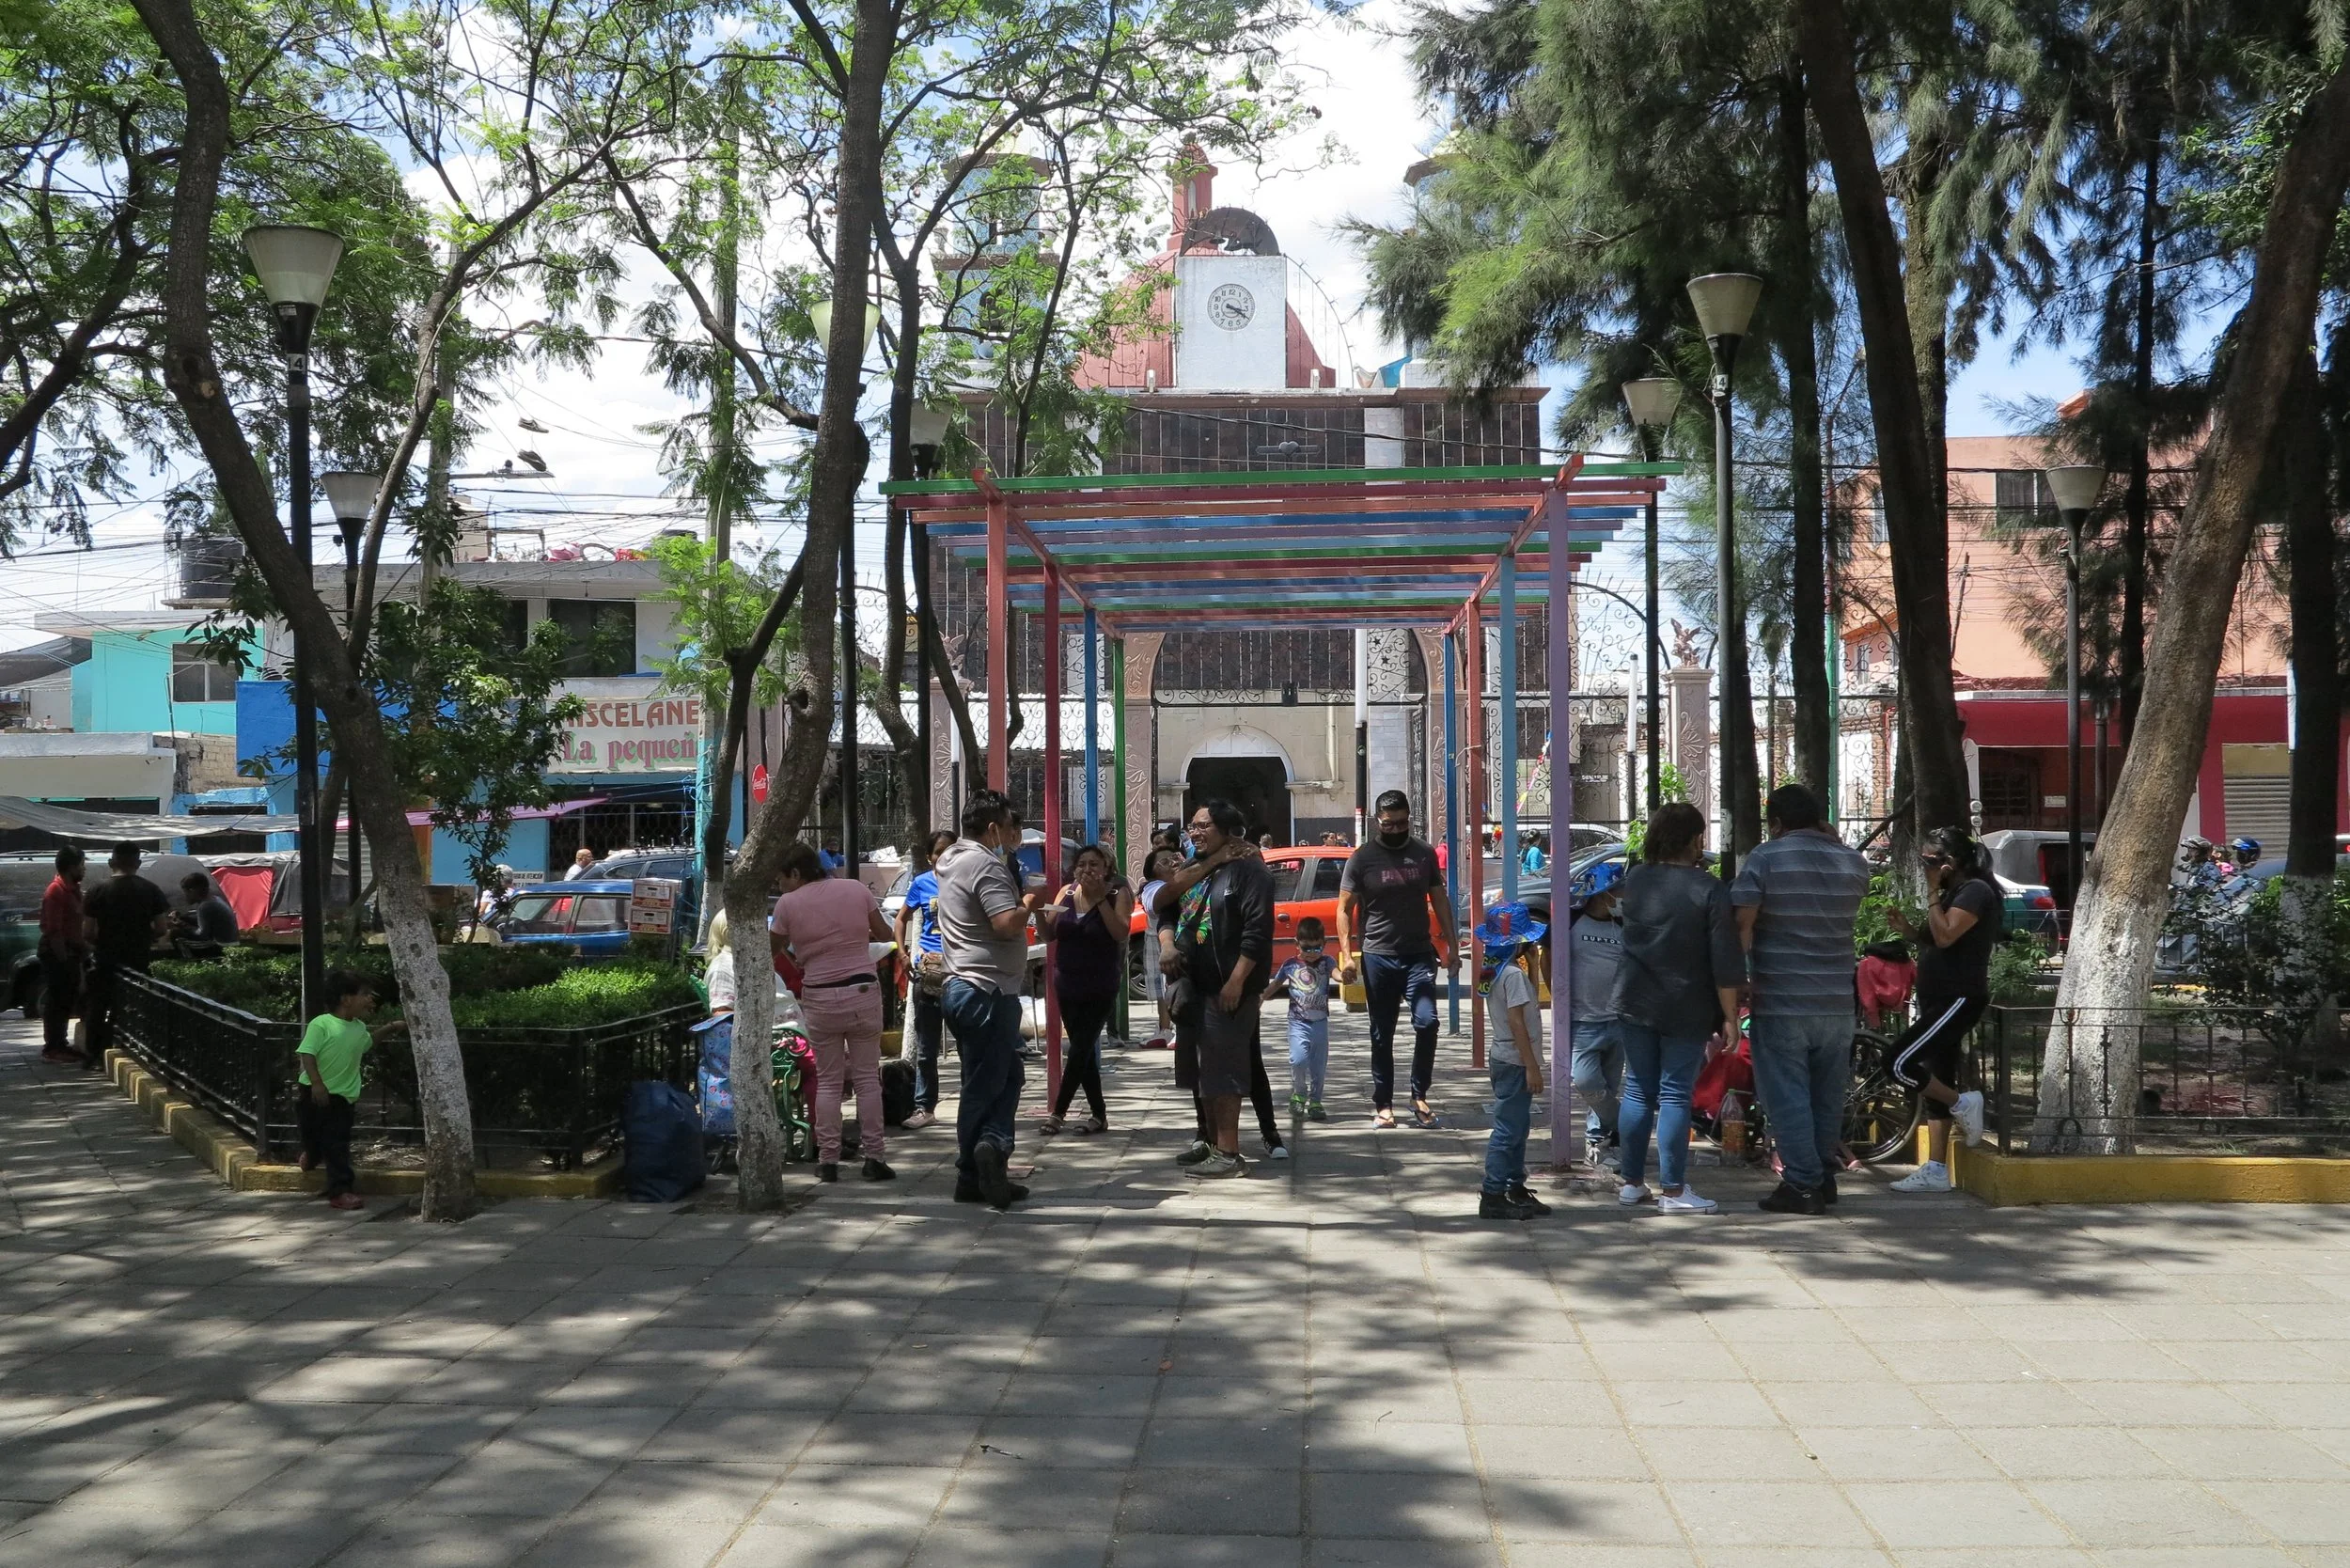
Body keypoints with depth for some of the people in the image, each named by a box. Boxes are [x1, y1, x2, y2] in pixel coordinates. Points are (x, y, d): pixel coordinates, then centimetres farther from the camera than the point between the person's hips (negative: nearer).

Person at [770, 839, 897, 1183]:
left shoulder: (789, 903, -3)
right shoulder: (856, 889, 3)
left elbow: (773, 950, 4)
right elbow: (885, 934, 11)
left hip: (819, 998, -1)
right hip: (863, 991, 1)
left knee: (828, 1081, 9)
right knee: (867, 1077, 7)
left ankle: (828, 1160, 9)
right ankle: (873, 1157, 6)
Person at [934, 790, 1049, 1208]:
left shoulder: (952, 859, 15)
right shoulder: (986, 865, -15)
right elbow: (1008, 923, -27)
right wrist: (1030, 902, -6)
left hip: (962, 985, 10)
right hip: (988, 990, -10)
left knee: (1007, 1077, 12)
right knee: (987, 1085, -5)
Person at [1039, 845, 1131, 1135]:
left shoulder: (1117, 894, -6)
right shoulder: (1067, 893, 5)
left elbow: (1121, 933, -20)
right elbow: (1049, 935, 5)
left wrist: (1100, 898, -22)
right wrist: (1039, 913, -14)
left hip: (1100, 988, -5)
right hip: (1067, 984, 5)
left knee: (1080, 1049, -6)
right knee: (1084, 1049, 8)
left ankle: (1058, 1112, 0)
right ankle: (1099, 1115, 16)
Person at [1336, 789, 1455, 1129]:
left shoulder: (1425, 855, 7)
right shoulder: (1362, 858, -1)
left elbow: (1439, 901, 14)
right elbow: (1345, 909, 0)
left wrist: (1450, 945, 7)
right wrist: (1346, 954, -9)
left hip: (1419, 954, 1)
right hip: (1378, 957, -1)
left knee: (1427, 1022, -13)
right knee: (1382, 1036, 5)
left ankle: (1419, 1095, 2)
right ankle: (1383, 1105, 14)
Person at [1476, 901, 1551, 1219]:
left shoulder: (1495, 972, 11)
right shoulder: (1514, 974, -18)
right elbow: (1517, 1022, -22)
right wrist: (1532, 1067, -21)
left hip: (1502, 1058, 10)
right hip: (1514, 1062, -10)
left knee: (1517, 1125, 17)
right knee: (1508, 1130, -7)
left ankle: (1515, 1188, 25)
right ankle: (1493, 1196, -5)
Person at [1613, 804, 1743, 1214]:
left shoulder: (1634, 880, 0)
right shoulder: (1710, 891, -12)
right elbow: (1725, 963, -12)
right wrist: (1729, 1016, -6)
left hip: (1635, 1005, 4)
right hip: (1686, 1011, -4)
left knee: (1638, 1091, 11)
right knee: (1674, 1095, 0)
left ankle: (1632, 1183, 17)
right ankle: (1673, 1191, 2)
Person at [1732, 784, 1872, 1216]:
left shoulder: (1765, 857, -9)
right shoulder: (1852, 861, 6)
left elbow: (1741, 925, -15)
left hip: (1780, 1002, -5)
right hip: (1837, 1000, 5)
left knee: (1787, 1095, 0)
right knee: (1828, 1095, 14)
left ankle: (1802, 1184, -2)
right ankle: (1825, 1177, 21)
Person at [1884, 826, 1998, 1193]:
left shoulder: (1976, 891, -12)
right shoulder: (1953, 893, 19)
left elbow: (1945, 937, -23)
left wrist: (1932, 891, -16)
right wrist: (1908, 930, 6)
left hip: (1959, 999, -10)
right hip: (1940, 1002, 10)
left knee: (1901, 1061, -18)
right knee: (1937, 1084, 8)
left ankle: (1963, 1104, -1)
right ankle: (1935, 1171, 9)